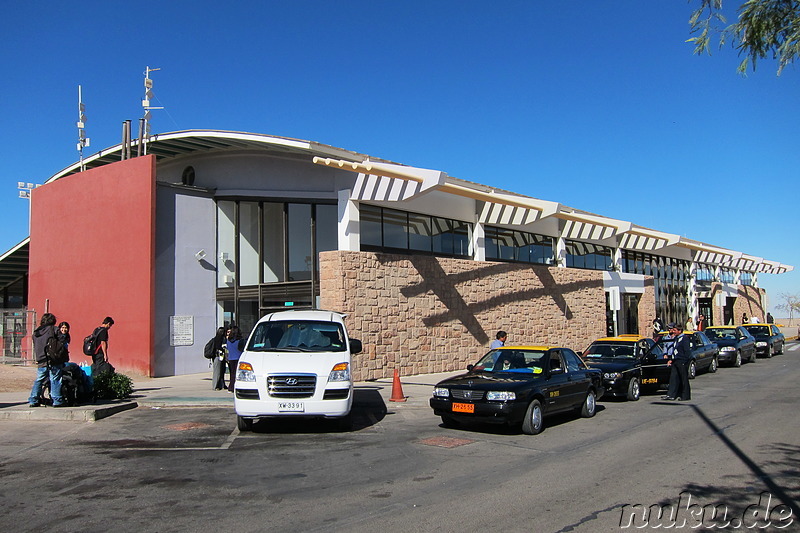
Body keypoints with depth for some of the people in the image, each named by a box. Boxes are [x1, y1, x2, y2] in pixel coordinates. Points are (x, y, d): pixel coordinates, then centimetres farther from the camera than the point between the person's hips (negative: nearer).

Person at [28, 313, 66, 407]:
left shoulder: (35, 332, 16)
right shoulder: (53, 329, -2)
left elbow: (35, 348, 20)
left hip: (41, 361, 5)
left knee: (38, 380, 14)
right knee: (55, 380, -3)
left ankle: (33, 401, 14)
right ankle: (57, 400, -4)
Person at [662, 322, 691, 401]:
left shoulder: (684, 338, -10)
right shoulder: (676, 338, 17)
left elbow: (687, 351, -15)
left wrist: (685, 361, -20)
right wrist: (670, 359, 17)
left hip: (682, 362, -9)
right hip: (675, 361, 9)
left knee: (684, 379, -1)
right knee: (673, 377, 5)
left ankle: (686, 396, 8)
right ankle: (671, 395, 5)